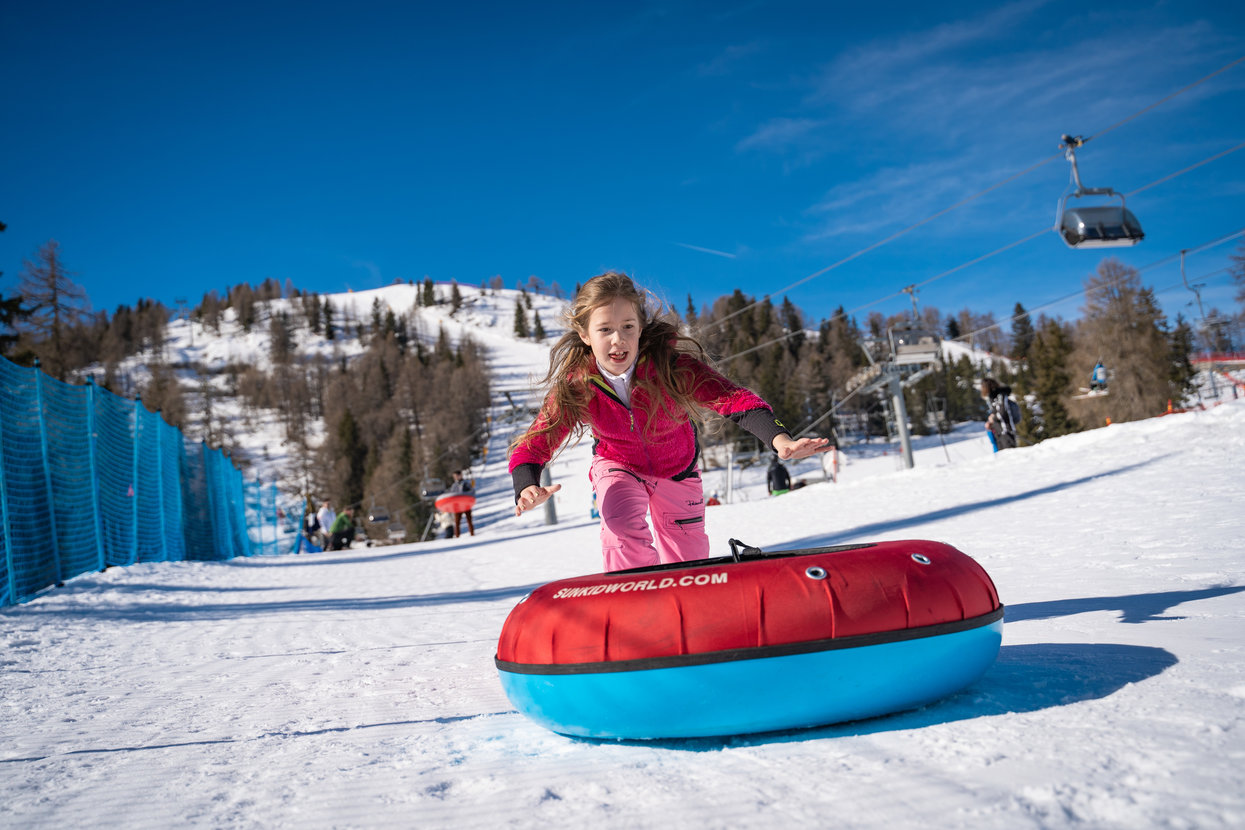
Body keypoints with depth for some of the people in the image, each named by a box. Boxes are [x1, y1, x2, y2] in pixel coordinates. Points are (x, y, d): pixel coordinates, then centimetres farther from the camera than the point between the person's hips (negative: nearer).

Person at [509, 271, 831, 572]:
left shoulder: (670, 365, -33)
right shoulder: (574, 386, -28)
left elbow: (733, 399, -42)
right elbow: (532, 446, -24)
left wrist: (779, 438, -60)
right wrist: (526, 489, -47)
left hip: (676, 469, 1)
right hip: (617, 467, 0)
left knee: (688, 569, 12)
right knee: (623, 529, -33)